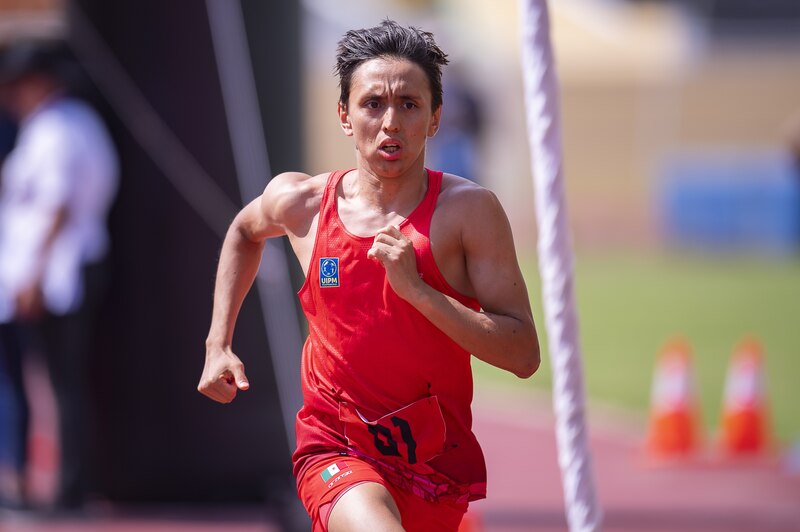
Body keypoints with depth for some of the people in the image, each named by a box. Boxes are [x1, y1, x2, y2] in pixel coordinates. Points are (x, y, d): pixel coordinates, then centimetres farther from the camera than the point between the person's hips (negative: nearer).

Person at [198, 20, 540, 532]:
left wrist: (415, 288, -24)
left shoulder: (469, 211, -11)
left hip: (437, 461, 1)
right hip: (337, 451, -1)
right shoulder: (300, 202, -3)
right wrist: (218, 345, 16)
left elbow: (524, 355, -15)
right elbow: (246, 231, 24)